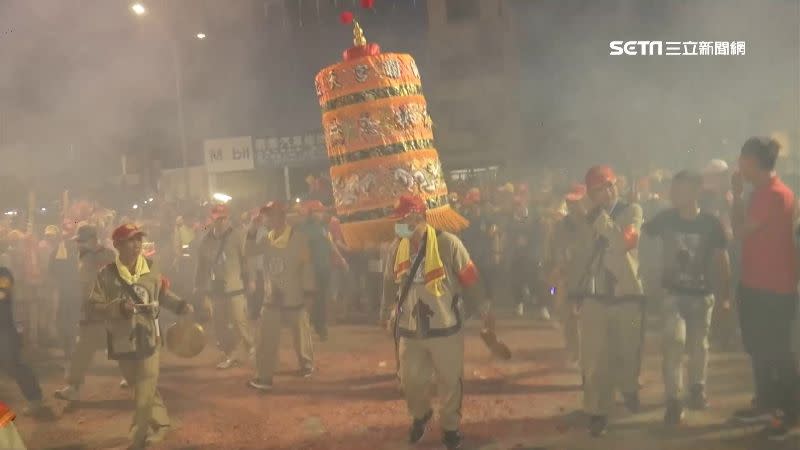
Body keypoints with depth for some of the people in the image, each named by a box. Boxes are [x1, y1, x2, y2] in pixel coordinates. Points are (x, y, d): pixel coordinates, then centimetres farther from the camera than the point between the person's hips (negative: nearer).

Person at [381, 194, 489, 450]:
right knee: (410, 381, 12)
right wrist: (389, 311, 21)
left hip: (445, 327, -3)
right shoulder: (397, 248, -1)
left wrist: (486, 312, -2)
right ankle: (420, 415, 43)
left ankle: (451, 426, 36)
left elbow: (470, 279, -8)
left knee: (450, 381, 11)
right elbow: (390, 282, 14)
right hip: (410, 330, 4)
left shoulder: (447, 243, -14)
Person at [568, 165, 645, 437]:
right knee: (595, 359, -2)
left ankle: (628, 388, 43)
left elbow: (623, 242, -21)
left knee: (628, 353, 12)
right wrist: (574, 290, 9)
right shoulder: (586, 217, 5)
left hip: (628, 295, -1)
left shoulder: (632, 211, -3)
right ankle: (598, 412, 11)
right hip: (594, 297, 1)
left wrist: (599, 213, -20)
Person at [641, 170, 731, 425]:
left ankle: (697, 388, 40)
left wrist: (726, 292, -3)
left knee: (698, 345, 14)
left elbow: (721, 259, -4)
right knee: (674, 341, -14)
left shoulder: (711, 223, -9)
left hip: (702, 294, 1)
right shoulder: (666, 218, -5)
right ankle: (674, 400, -5)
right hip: (673, 292, 0)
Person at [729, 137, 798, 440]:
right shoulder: (765, 191, 11)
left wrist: (737, 194, -10)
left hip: (774, 287, -10)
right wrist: (739, 196, 5)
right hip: (757, 283, 10)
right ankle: (766, 402, 31)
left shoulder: (774, 193, -19)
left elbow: (741, 231, -18)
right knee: (757, 346, 18)